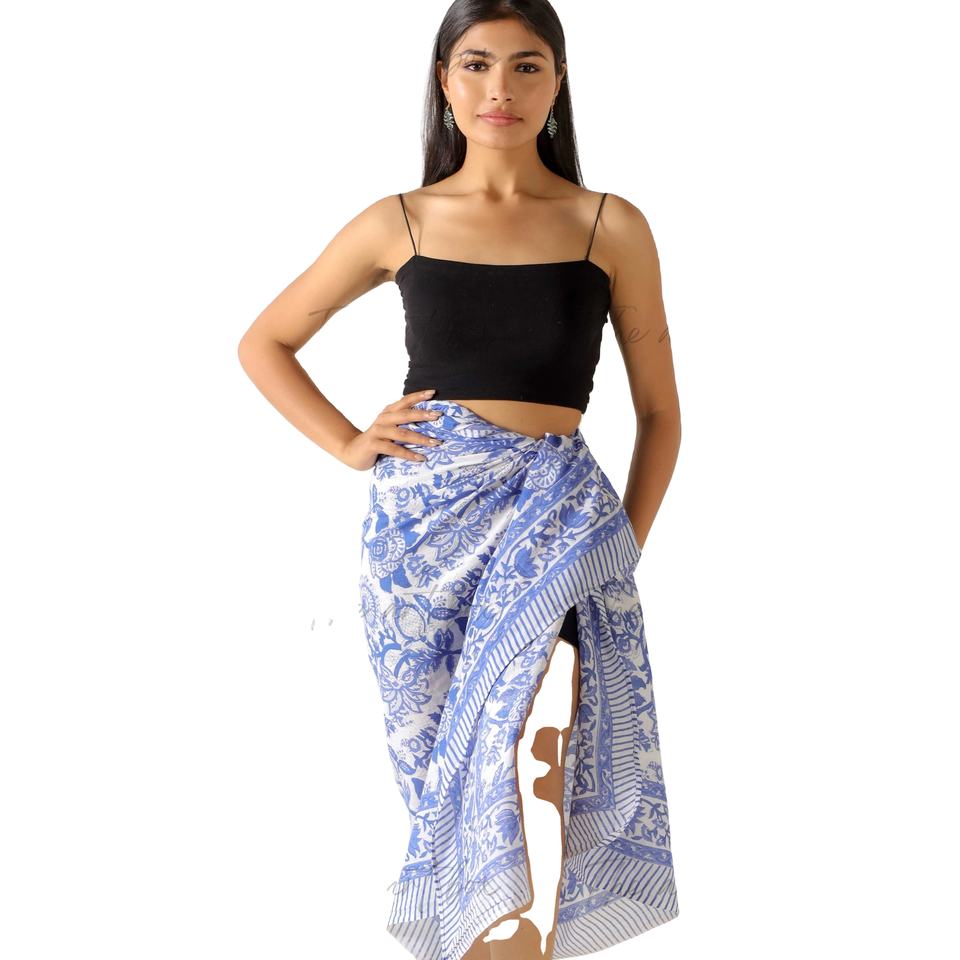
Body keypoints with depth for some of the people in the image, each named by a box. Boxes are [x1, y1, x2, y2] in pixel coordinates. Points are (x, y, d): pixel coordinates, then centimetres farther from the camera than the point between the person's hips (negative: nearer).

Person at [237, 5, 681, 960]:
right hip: (420, 510, 2)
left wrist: (625, 547, 2)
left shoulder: (611, 226, 5)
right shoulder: (398, 223, 7)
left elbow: (659, 410, 11)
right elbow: (264, 343, 18)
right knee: (435, 748, 4)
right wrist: (350, 443, 5)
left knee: (530, 711, -27)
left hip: (552, 501, -1)